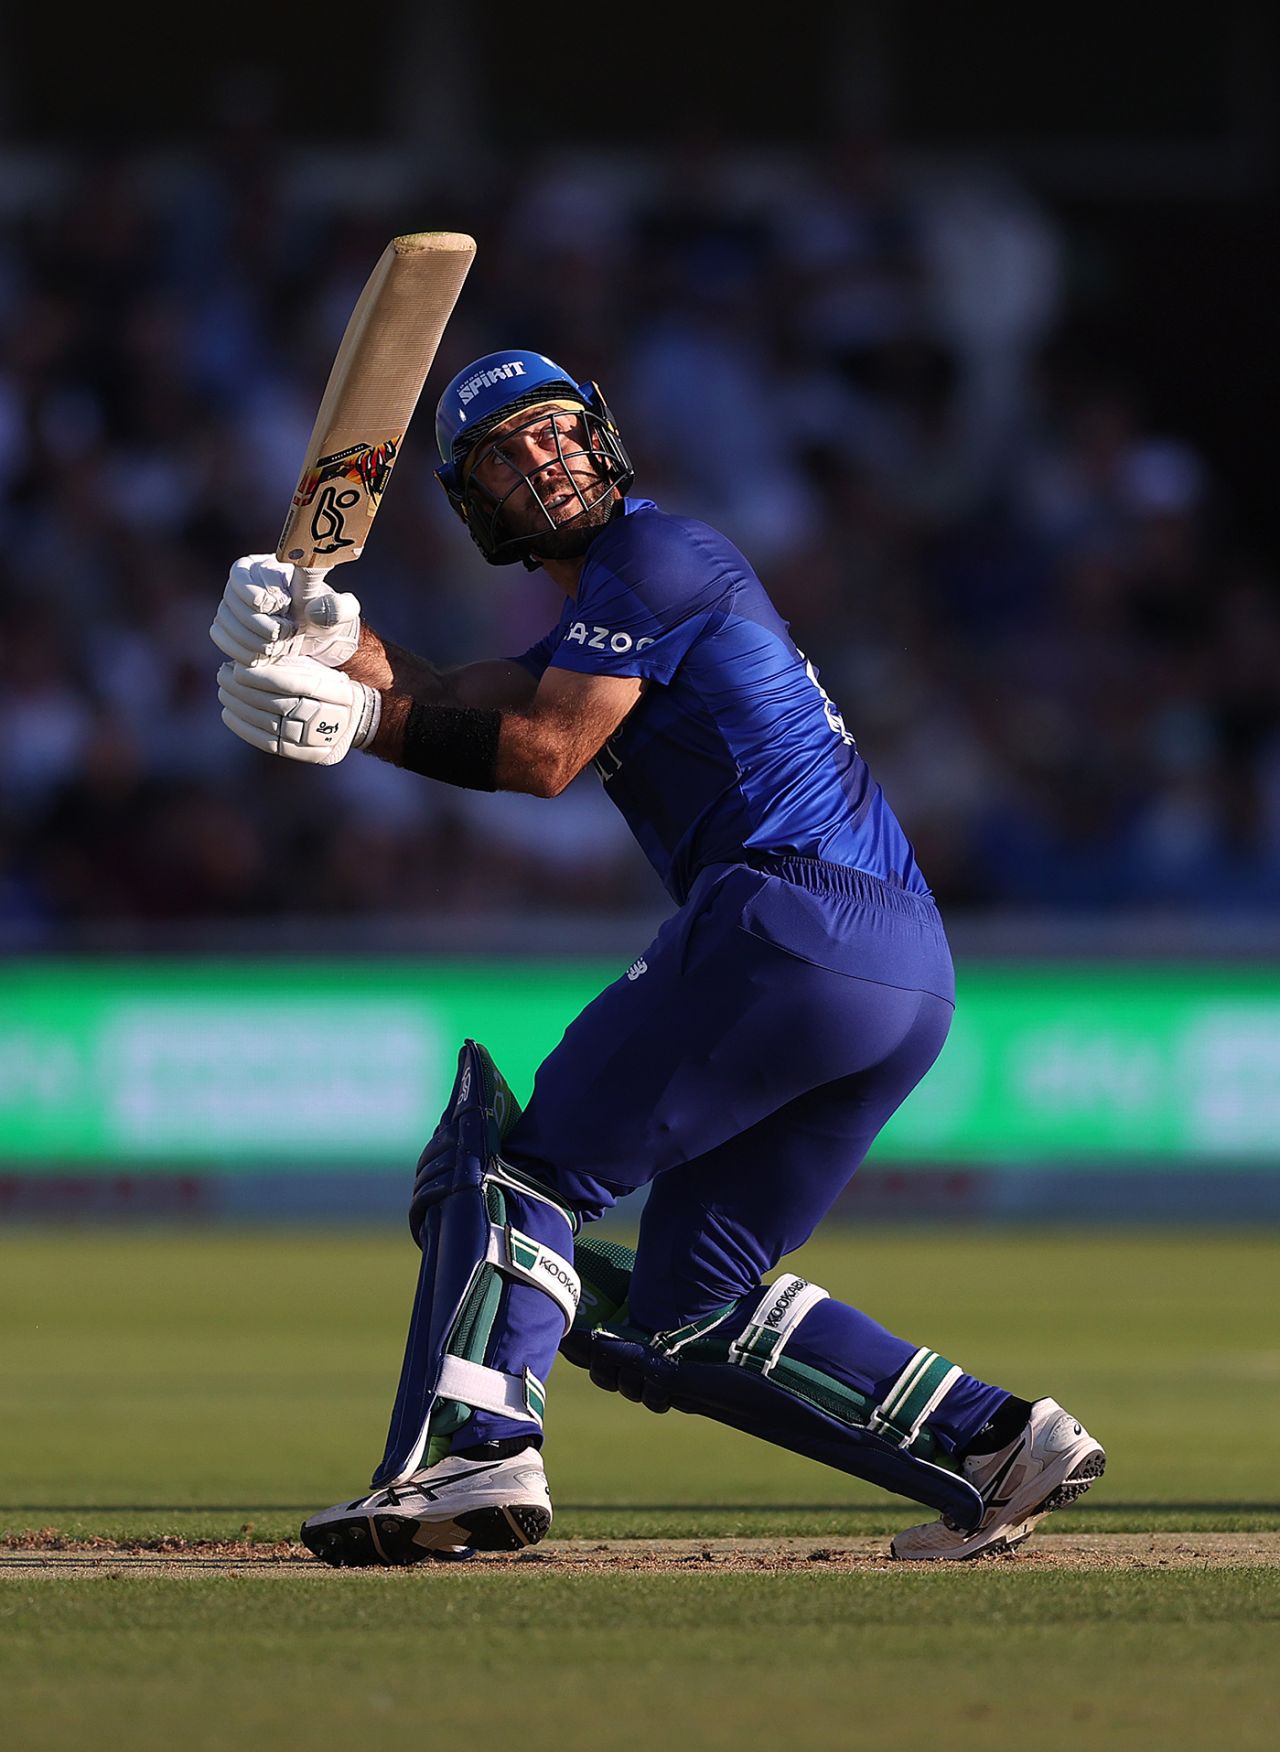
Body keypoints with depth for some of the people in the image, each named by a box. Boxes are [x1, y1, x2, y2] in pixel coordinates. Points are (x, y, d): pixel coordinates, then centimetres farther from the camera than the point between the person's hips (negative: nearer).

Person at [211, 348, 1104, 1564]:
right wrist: (324, 631, -3)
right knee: (688, 1314, 12)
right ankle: (996, 1445, 7)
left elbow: (543, 754, -8)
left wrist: (361, 718, -6)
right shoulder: (604, 612, 30)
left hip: (793, 920, -9)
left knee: (514, 1153, -6)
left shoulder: (652, 555, 1)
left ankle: (470, 1452, -25)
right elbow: (455, 703, 13)